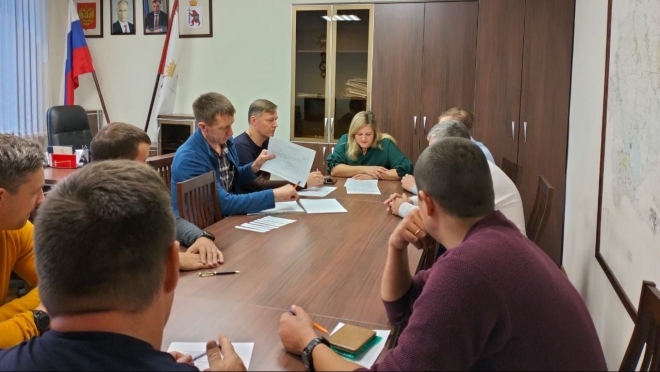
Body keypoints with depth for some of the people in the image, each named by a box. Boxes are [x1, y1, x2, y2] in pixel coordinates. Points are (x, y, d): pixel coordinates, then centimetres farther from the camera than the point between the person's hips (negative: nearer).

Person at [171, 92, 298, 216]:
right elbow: (225, 204, -26)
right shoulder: (188, 159, -24)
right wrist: (274, 195, -26)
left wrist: (254, 167, -3)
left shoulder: (225, 141, -1)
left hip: (226, 219, 7)